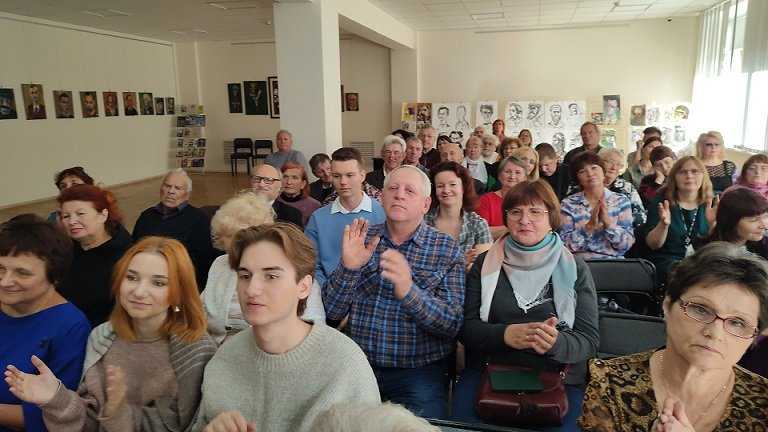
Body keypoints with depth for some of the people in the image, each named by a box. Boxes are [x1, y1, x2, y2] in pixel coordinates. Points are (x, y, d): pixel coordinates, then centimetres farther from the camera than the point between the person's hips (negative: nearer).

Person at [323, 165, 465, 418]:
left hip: (419, 373, -2)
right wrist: (348, 267, -21)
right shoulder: (362, 239, 2)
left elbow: (453, 324, -14)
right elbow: (332, 312, -1)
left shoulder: (448, 250, -5)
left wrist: (409, 291, -32)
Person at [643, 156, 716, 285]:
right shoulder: (661, 202, 0)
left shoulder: (711, 204, 6)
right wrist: (663, 225, -23)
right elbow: (653, 245, -5)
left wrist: (712, 223, -17)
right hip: (667, 261, -3)